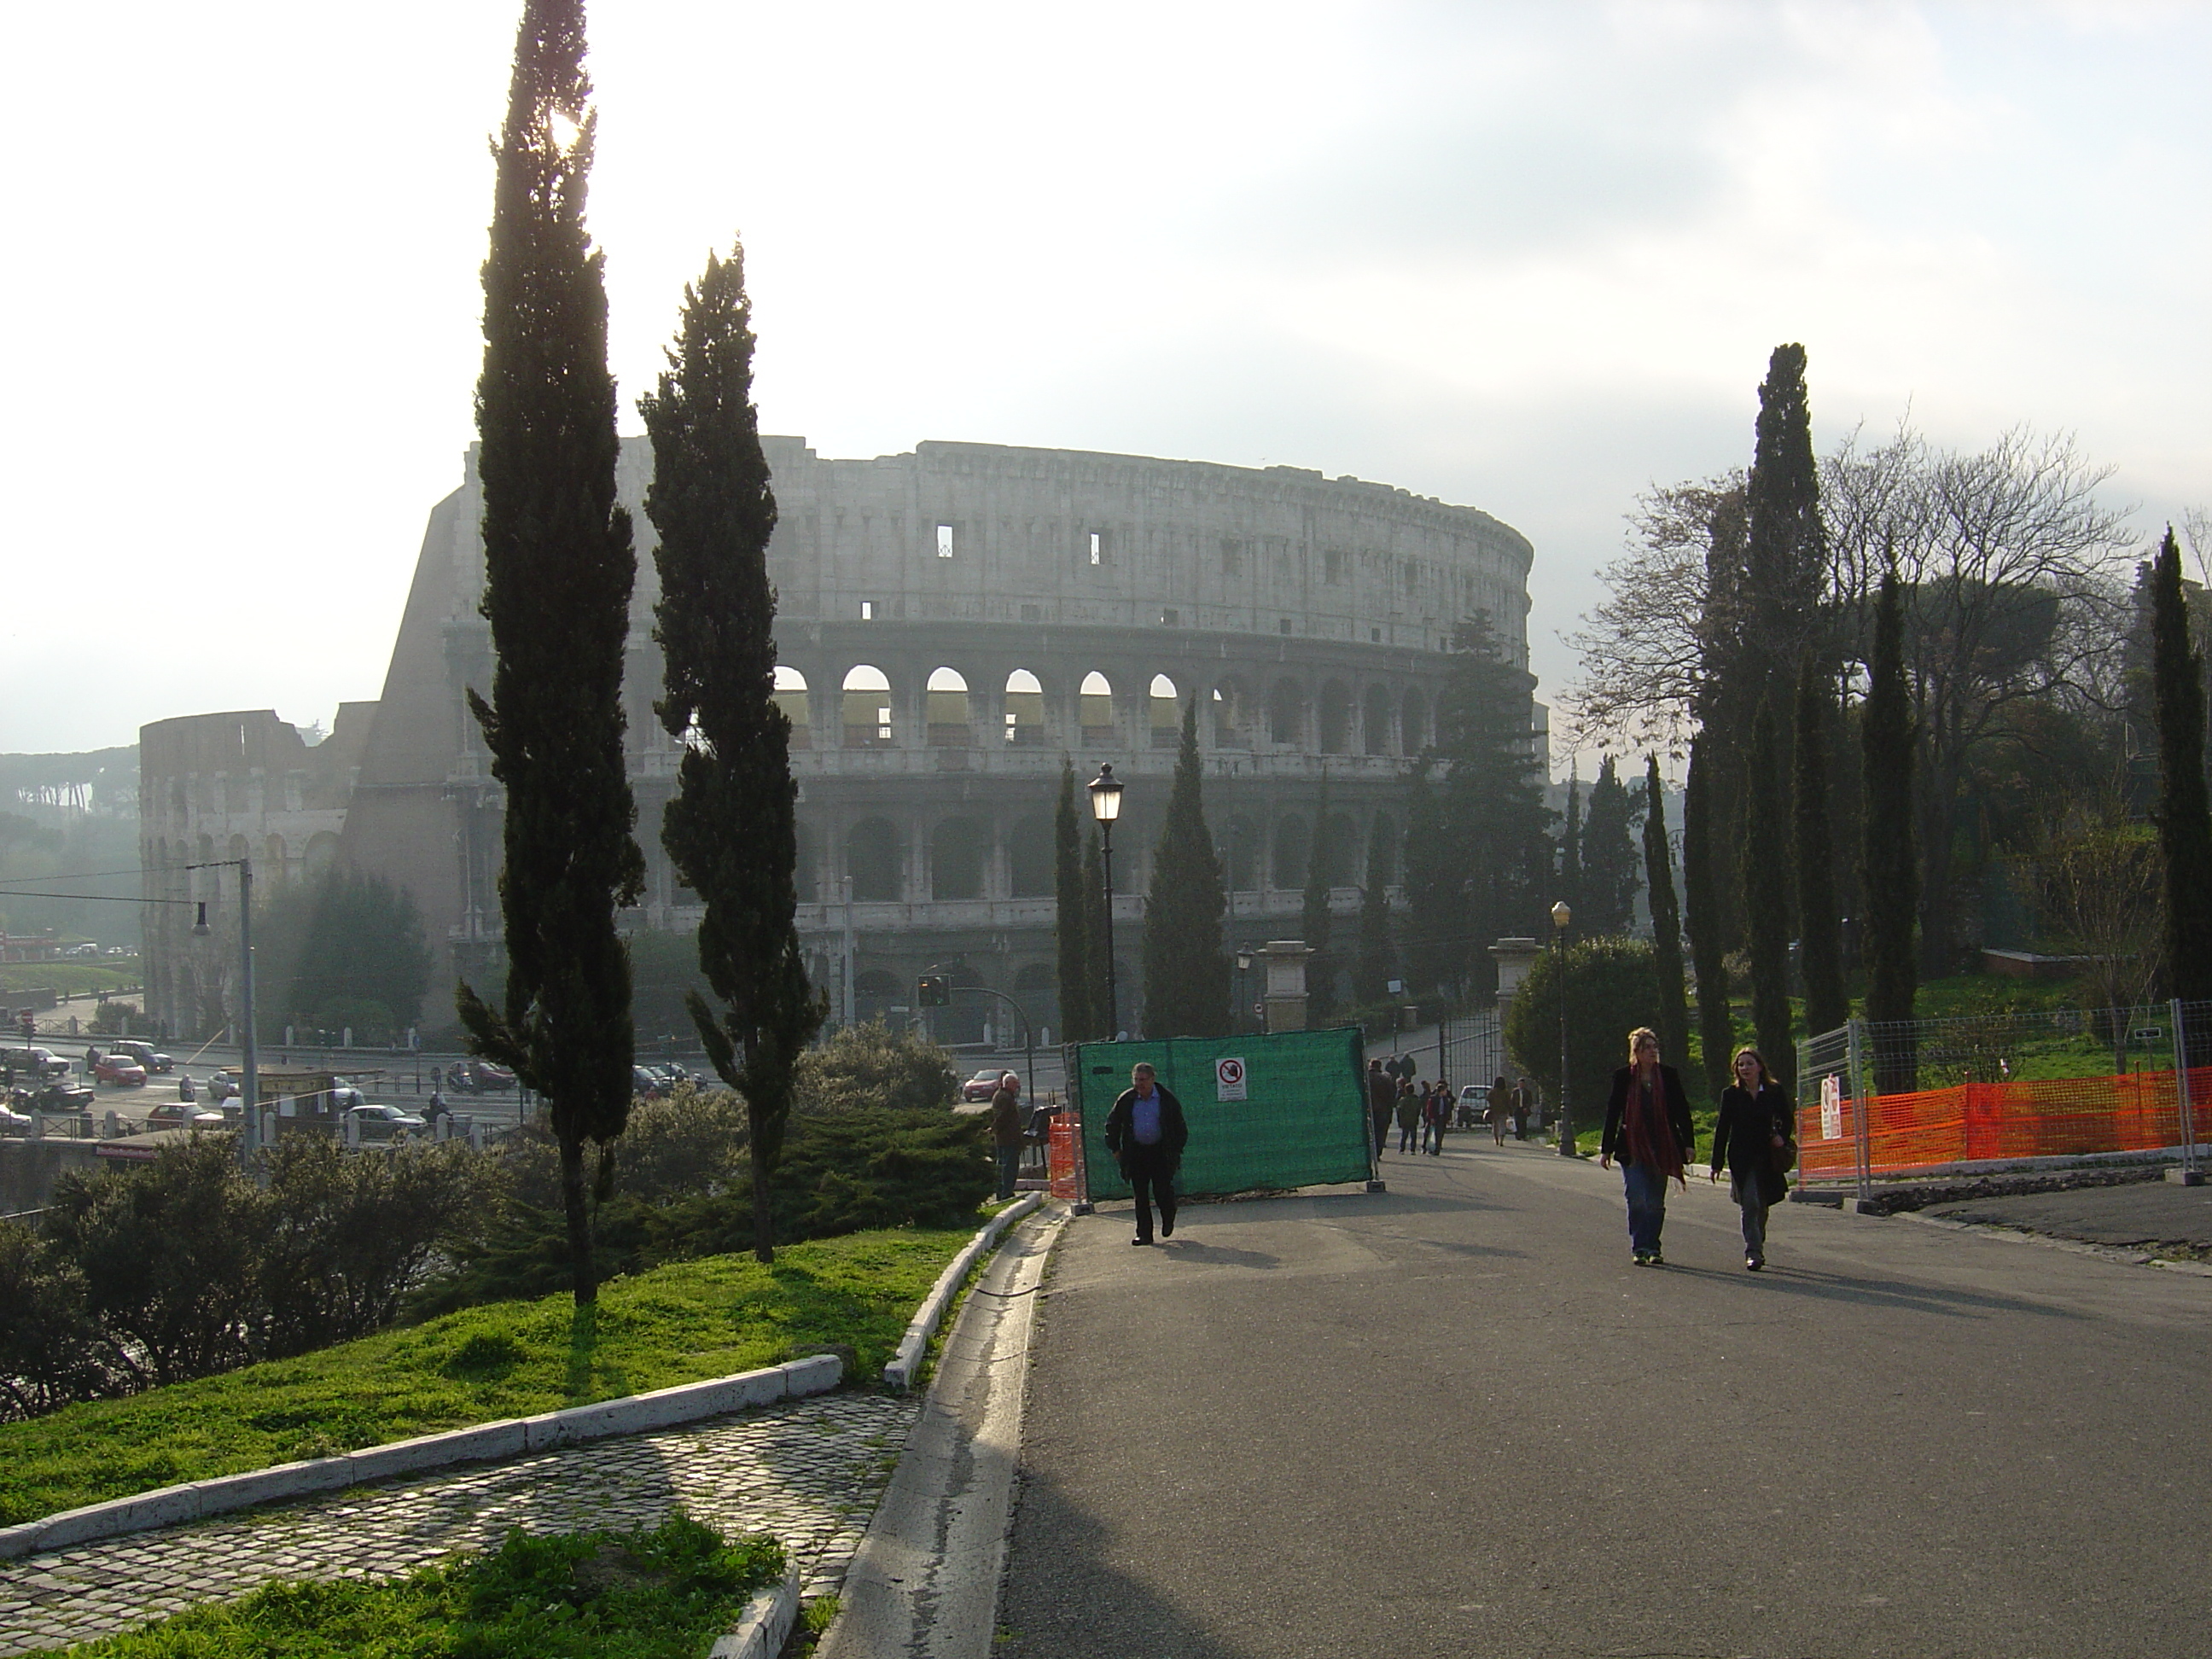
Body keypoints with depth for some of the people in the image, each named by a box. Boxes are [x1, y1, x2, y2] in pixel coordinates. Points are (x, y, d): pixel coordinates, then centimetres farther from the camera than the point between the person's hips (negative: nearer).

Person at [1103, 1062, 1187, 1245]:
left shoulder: (1167, 1099, -3)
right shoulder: (1126, 1100, 0)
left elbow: (1180, 1128, 5)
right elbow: (1112, 1125, 11)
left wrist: (1176, 1151, 0)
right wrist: (1115, 1149, 7)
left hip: (1161, 1152, -2)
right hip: (1136, 1152, 2)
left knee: (1163, 1190, -5)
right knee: (1140, 1195, 2)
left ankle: (1168, 1221, 25)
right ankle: (1144, 1234, 8)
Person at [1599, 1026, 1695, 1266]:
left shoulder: (1669, 1075, 4)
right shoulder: (1623, 1077, 1)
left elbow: (1682, 1110, 7)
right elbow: (1613, 1112, 4)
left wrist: (1688, 1142, 2)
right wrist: (1606, 1149, 3)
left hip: (1662, 1147, 2)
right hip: (1632, 1148, -2)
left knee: (1656, 1202, 6)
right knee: (1637, 1200, -9)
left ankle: (1652, 1248, 14)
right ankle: (1639, 1248, -3)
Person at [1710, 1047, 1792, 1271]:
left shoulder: (1775, 1092, 1)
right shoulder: (1731, 1094, -2)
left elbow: (1786, 1119, 14)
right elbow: (1722, 1129, -1)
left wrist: (1782, 1138, -7)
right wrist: (1717, 1164, -3)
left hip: (1767, 1157, 2)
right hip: (1741, 1158, -2)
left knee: (1762, 1206, 12)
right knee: (1750, 1204, -14)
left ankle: (1757, 1247, 32)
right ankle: (1753, 1252, -16)